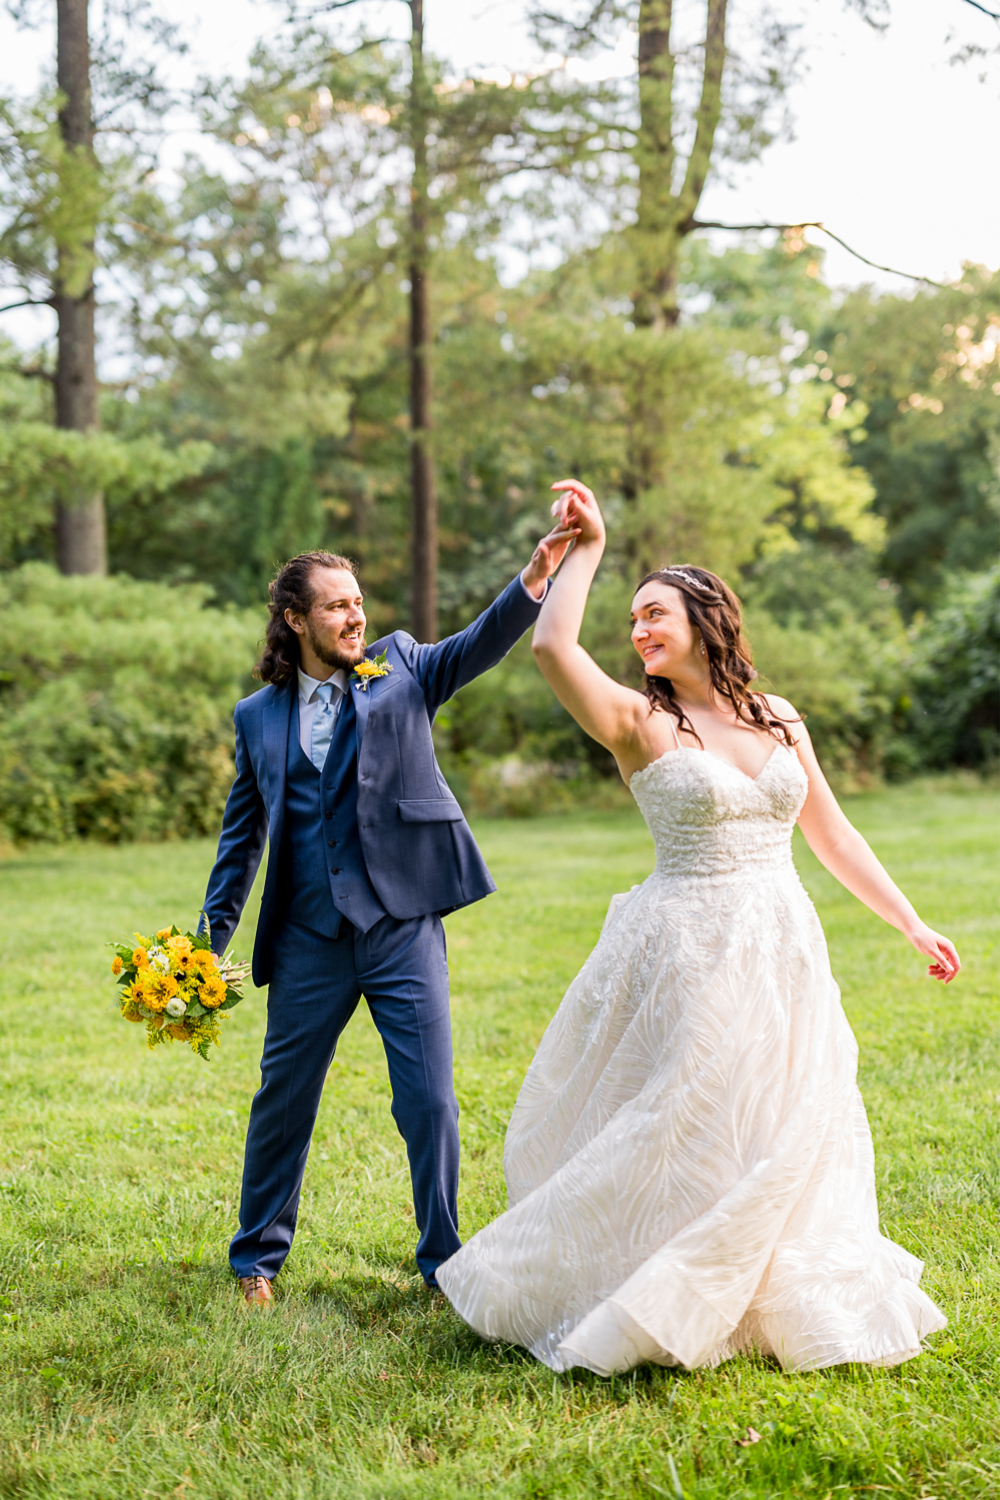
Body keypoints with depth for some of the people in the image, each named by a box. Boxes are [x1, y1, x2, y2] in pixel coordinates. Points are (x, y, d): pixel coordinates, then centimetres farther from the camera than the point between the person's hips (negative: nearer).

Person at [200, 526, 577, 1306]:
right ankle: (259, 1255, 30)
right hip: (307, 938, 2)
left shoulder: (399, 668, 6)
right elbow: (242, 836, 14)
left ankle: (444, 1262, 15)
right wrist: (211, 939, 8)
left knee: (429, 1102, -1)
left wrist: (535, 579, -30)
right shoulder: (259, 716, 9)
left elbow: (479, 645, -12)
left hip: (403, 925, -1)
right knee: (283, 1101, 11)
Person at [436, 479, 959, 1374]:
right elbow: (552, 647, -23)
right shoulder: (641, 722, -5)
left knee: (782, 1140, 11)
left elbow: (833, 836, 15)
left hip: (783, 955, 5)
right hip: (691, 955, -5)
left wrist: (913, 926, 16)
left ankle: (782, 1306, 29)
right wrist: (586, 550, -14)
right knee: (674, 1140, -2)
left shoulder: (780, 722, 9)